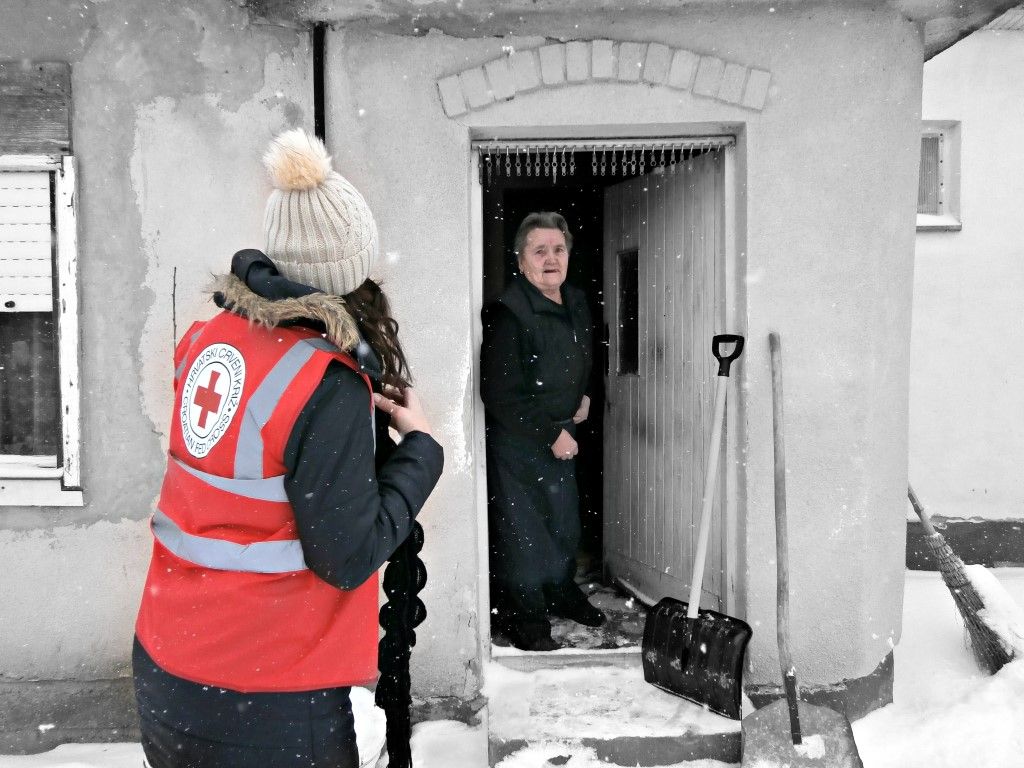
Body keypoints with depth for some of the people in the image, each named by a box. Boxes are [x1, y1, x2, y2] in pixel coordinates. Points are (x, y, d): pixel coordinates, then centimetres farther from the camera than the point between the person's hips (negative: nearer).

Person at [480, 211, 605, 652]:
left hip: (561, 434, 8)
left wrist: (584, 396, 6)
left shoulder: (577, 303, 3)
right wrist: (551, 435, -20)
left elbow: (585, 358, 23)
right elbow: (501, 395, -25)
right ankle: (523, 618, 20)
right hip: (516, 439, -8)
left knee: (565, 521, 20)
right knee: (521, 529, 2)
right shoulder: (508, 314, -23)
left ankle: (561, 594, 42)